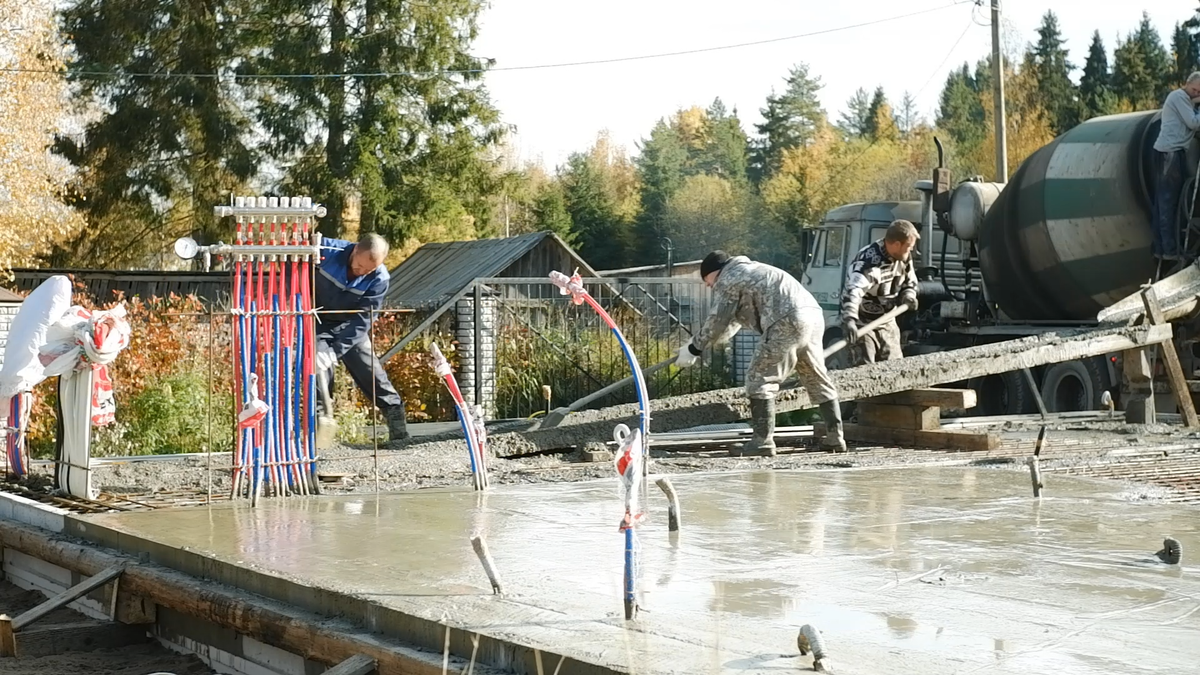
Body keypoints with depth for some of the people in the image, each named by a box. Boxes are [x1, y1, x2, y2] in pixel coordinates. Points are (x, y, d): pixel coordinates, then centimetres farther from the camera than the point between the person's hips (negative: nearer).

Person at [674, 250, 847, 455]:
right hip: (814, 315, 9)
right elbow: (732, 320, 40)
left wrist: (694, 349, 14)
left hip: (788, 323, -9)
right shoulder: (750, 271, 35)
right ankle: (835, 436, 20)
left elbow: (717, 321, 3)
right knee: (817, 379, 17)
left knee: (759, 379, -2)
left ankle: (762, 441, -6)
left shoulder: (727, 280, 5)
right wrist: (701, 344, 41)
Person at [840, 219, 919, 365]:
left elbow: (910, 282, 16)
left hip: (887, 323, 8)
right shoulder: (869, 261, -30)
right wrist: (849, 320, -62)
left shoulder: (903, 257, -3)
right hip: (863, 324, -8)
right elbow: (853, 291, -46)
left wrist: (908, 296, -9)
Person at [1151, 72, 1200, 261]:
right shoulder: (1180, 96, -7)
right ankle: (1170, 249, -11)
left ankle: (1159, 247, 8)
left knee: (1162, 201, 8)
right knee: (1169, 202, -10)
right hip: (1171, 152, -10)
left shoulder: (1181, 98, 25)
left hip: (1169, 152, 10)